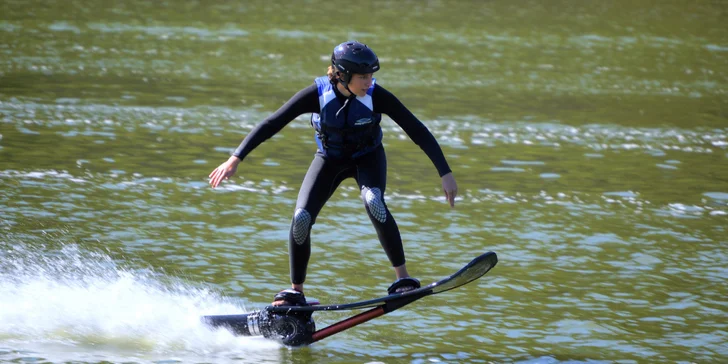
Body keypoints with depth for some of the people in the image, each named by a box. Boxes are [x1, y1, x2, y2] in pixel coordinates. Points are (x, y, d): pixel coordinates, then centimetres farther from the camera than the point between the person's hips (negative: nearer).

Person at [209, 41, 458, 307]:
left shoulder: (376, 96, -28)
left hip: (368, 157, -1)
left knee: (373, 201, -33)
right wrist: (235, 159, -30)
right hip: (329, 158, 1)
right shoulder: (317, 94, -28)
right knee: (301, 219, -17)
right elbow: (272, 124, -24)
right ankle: (295, 291, 3)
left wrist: (445, 173, -30)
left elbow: (417, 130, -25)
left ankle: (403, 277, -25)